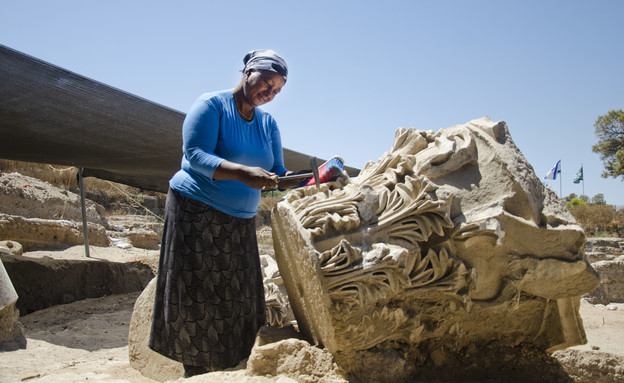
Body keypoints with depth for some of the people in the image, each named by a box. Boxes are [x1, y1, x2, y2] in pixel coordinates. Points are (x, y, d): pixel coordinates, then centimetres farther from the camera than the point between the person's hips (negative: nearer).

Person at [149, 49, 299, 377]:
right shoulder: (211, 105, -9)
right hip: (196, 214, -6)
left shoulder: (268, 124, 10)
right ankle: (196, 370, 12)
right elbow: (195, 154, -21)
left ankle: (224, 370, 18)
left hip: (240, 223, 7)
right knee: (197, 299, -1)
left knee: (238, 300, 7)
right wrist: (242, 173, -34)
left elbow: (277, 174, 6)